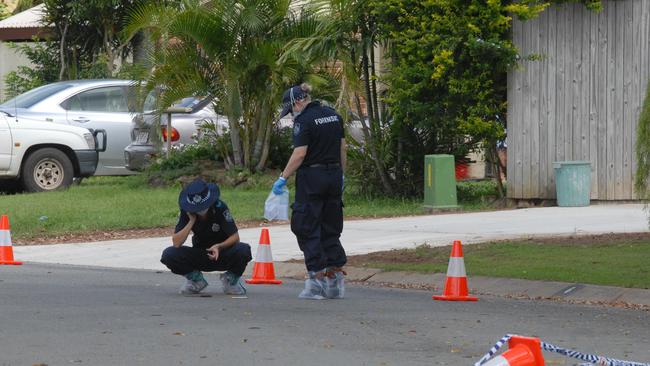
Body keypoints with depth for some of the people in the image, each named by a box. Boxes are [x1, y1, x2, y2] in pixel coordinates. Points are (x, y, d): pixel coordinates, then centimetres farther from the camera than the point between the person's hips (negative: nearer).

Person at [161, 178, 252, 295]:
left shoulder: (220, 208, -20)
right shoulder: (186, 211, -14)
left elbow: (235, 237, -20)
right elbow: (176, 243, -22)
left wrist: (219, 247, -39)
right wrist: (191, 221, -29)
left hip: (222, 252, -2)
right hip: (199, 256, 2)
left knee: (243, 250, -35)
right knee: (168, 255, -24)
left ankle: (231, 279, -2)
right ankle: (196, 280, 4)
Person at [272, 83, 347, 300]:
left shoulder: (304, 120, -13)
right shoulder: (333, 115, 10)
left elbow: (300, 154, -19)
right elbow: (342, 148, 13)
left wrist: (283, 178, -15)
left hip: (311, 178, -7)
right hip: (334, 175, 7)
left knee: (307, 228, 1)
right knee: (331, 228, 13)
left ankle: (317, 279, -3)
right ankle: (336, 279, 9)